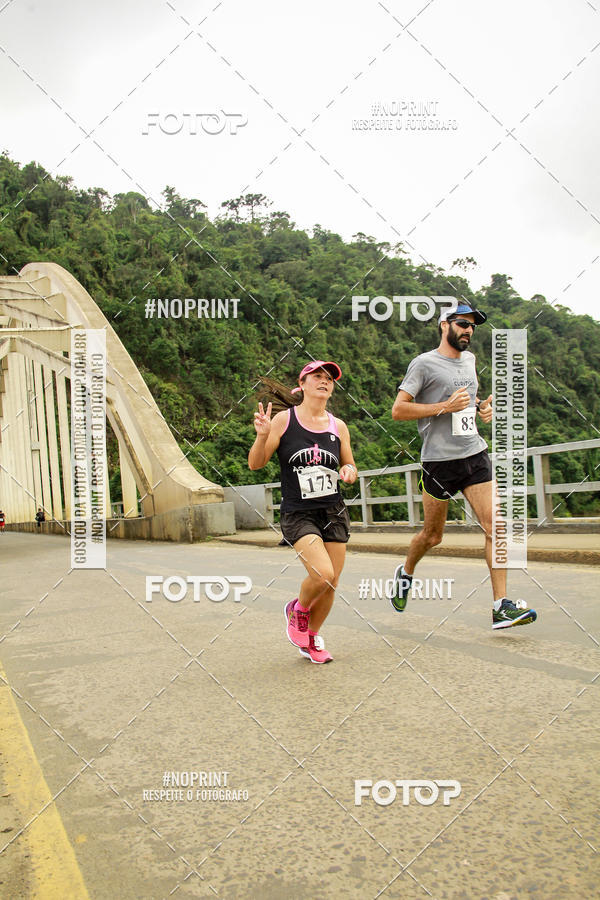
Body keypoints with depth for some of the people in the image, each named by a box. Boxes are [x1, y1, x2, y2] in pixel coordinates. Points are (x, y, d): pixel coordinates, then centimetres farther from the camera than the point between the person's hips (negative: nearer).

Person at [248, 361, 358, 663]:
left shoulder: (338, 426, 6)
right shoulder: (284, 419, -4)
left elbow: (349, 466, 17)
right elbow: (255, 463, -5)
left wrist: (349, 470, -6)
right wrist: (262, 436, -23)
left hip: (334, 513, 4)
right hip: (297, 514, -4)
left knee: (330, 584, 5)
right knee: (323, 574, -21)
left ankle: (311, 638, 31)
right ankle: (297, 609, 13)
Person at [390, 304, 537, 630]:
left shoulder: (469, 359, 15)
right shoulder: (424, 363, -6)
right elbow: (398, 410, -10)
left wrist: (481, 406, 10)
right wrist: (445, 406, -17)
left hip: (476, 455, 5)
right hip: (440, 459, -5)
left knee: (495, 526, -7)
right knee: (432, 536, 7)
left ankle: (501, 606, -4)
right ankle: (406, 573, 37)